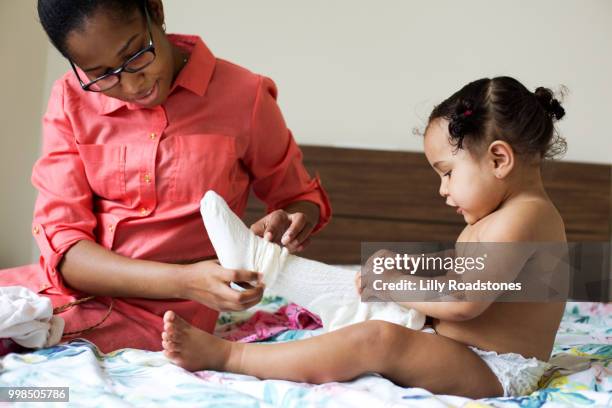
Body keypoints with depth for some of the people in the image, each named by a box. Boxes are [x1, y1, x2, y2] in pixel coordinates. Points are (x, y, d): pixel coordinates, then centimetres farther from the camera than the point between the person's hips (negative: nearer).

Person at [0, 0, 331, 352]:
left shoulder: (243, 95, -8)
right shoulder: (71, 101, -1)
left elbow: (300, 198, 9)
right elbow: (60, 242, -9)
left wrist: (285, 226, -17)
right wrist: (184, 281, -26)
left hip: (160, 315, -3)